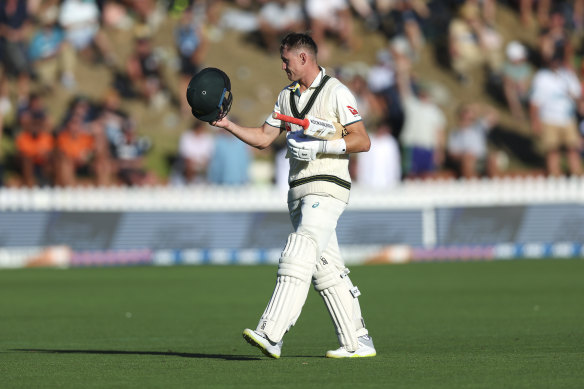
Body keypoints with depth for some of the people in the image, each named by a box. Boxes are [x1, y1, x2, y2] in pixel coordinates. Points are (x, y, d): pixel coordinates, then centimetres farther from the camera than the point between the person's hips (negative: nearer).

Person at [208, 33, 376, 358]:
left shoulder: (336, 93, -6)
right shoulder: (288, 96, 18)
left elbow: (363, 142, -11)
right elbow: (263, 138, 21)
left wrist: (319, 147, -19)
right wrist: (227, 124, 8)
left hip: (327, 189, -8)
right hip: (300, 193, 8)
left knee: (297, 258, -18)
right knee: (325, 268, 6)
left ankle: (271, 336, -28)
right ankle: (357, 343, 10)